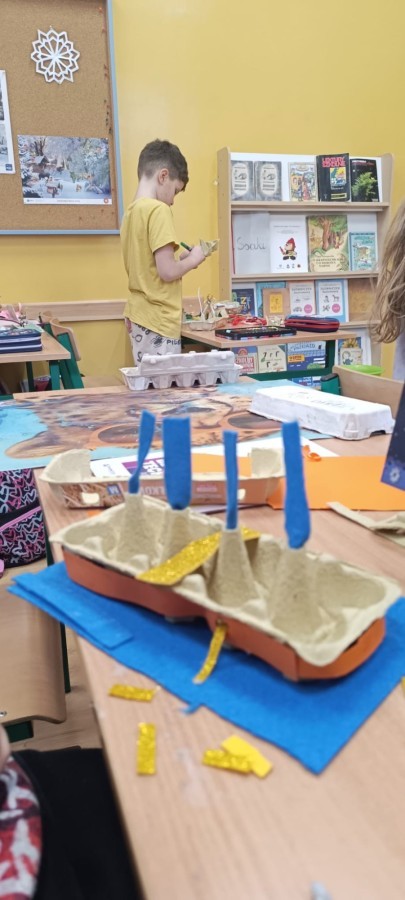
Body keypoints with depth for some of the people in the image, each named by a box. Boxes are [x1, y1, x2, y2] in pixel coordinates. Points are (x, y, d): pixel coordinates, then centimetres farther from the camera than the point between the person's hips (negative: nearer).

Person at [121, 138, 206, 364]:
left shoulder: (132, 211, 12)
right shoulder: (158, 210, -13)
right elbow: (167, 272, -19)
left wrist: (181, 259, 14)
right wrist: (192, 260, -2)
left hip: (140, 316, 9)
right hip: (159, 321, -9)